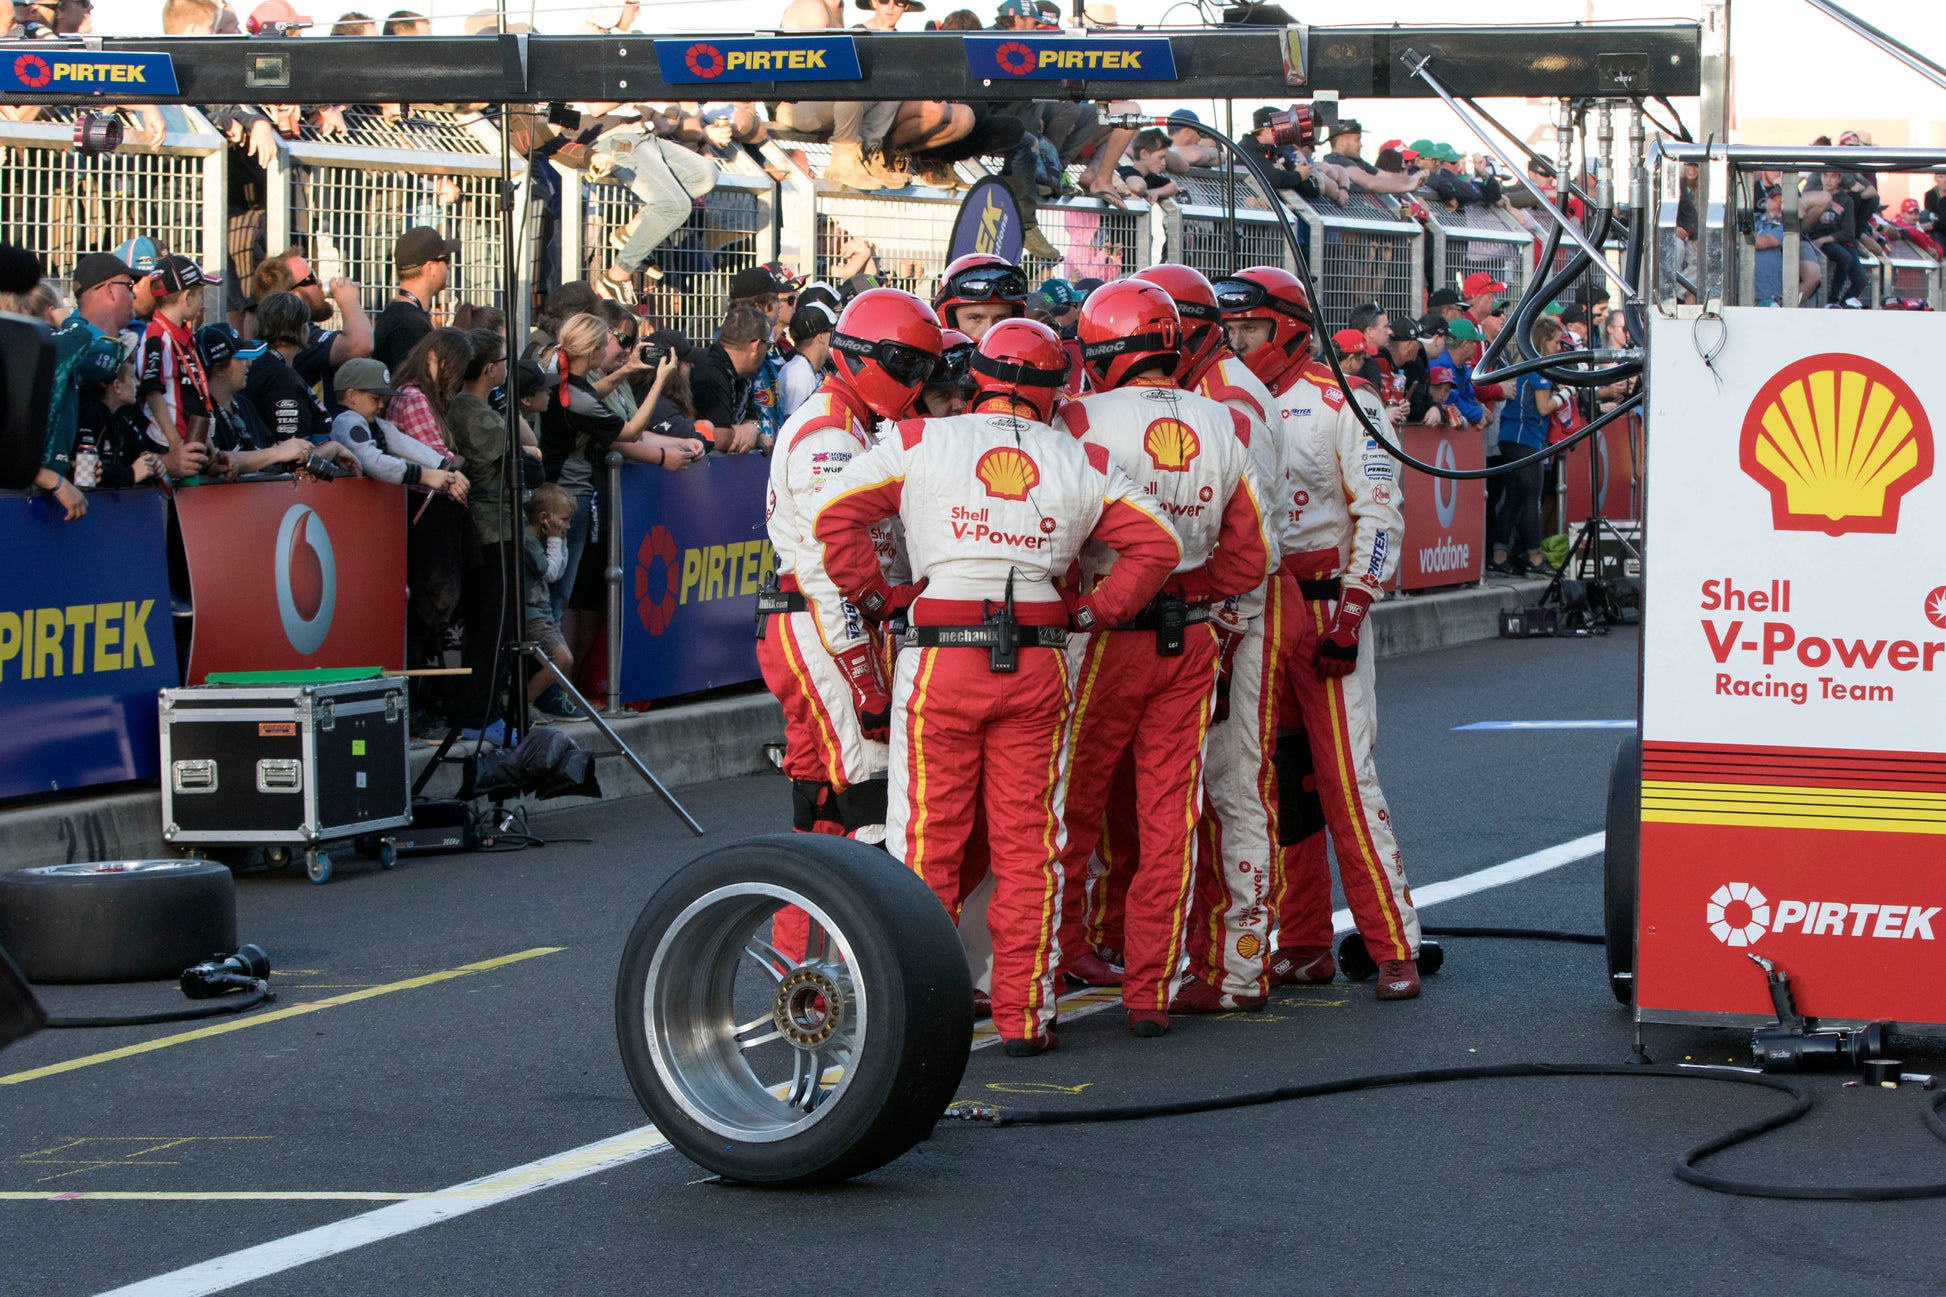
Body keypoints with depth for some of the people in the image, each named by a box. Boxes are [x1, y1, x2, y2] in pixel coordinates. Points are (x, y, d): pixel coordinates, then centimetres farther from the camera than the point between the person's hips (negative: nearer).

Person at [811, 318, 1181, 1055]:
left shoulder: (921, 443, 3)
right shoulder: (1082, 463, 9)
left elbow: (834, 515, -5)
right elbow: (1157, 545, 6)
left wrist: (874, 594, 4)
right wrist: (1095, 610, 10)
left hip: (940, 661, -1)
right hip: (1038, 664, 1)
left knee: (927, 837, 6)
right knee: (1028, 842, 7)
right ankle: (1024, 1015, 10)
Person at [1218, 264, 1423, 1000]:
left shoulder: (1340, 404, -4)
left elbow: (1379, 516, -8)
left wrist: (1348, 621, -14)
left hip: (1323, 607, -6)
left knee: (1346, 779, -10)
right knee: (1275, 784, 6)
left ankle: (1394, 948, -7)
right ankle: (1304, 946, 13)